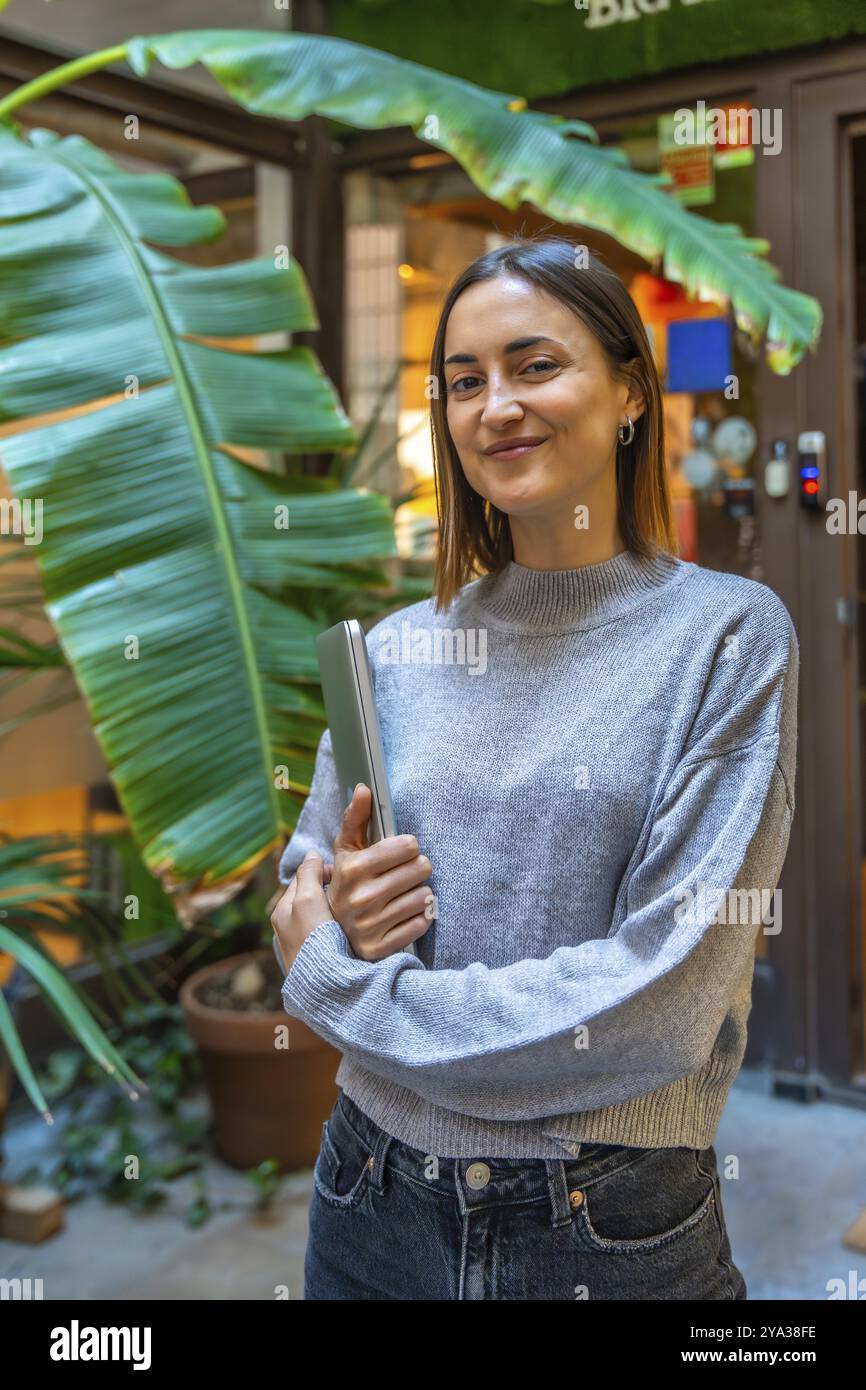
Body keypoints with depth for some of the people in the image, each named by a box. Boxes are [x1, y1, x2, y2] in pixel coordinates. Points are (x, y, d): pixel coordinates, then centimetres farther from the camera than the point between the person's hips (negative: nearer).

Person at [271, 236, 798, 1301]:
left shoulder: (727, 634, -11)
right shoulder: (397, 648, 2)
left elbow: (664, 998, -18)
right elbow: (302, 903, 9)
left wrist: (339, 983, -13)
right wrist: (344, 918, -14)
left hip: (615, 1232, -3)